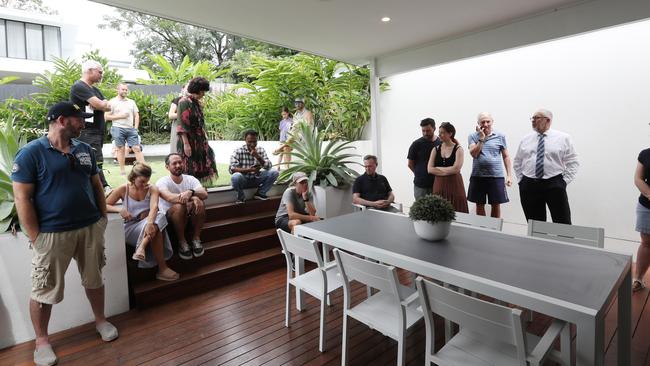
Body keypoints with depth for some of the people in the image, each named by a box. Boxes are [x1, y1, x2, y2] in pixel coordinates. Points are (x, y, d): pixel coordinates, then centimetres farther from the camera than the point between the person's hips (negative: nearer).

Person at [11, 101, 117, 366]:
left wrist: (102, 216, 8)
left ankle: (100, 320, 36)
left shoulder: (85, 150, 7)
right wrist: (35, 238, -13)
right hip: (52, 234, -4)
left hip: (91, 228, 5)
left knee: (94, 279, 17)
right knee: (45, 290, 9)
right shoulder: (31, 153, -9)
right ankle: (41, 341, 30)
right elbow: (22, 198, -11)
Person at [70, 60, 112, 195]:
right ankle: (106, 190, -18)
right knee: (97, 163, -14)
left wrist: (103, 105, -9)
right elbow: (99, 105, -19)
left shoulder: (95, 90, 22)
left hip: (97, 132, 9)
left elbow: (109, 106, 12)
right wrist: (105, 104, 3)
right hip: (87, 133, -9)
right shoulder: (79, 86, -8)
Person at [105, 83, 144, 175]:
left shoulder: (131, 102, 15)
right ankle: (122, 170, 8)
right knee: (121, 149, 1)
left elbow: (136, 115, 15)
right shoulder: (112, 102, 3)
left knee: (137, 148, -3)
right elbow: (106, 116, -2)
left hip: (131, 129, 3)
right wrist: (119, 116, -11)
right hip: (118, 128, -3)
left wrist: (136, 128, 3)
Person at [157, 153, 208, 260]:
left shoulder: (191, 179, -1)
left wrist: (191, 192, -40)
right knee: (179, 206, -34)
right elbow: (169, 197, -31)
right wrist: (192, 198, -41)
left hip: (191, 216, 3)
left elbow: (205, 194, -19)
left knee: (200, 203, -28)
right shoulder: (162, 182, -9)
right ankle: (182, 242, -16)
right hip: (169, 218, -2)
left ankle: (196, 238, -11)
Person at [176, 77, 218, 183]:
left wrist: (205, 136, 14)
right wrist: (186, 144, -21)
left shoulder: (196, 102, 12)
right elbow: (181, 125, -18)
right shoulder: (184, 102, -13)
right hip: (189, 141, -8)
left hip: (200, 141, 8)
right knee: (189, 170, -1)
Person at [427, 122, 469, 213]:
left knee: (456, 212, -1)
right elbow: (430, 169, -1)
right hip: (439, 184, 3)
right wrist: (448, 170, -8)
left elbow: (456, 169, -13)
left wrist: (438, 168, -5)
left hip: (454, 184, -3)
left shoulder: (458, 149, -1)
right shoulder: (435, 149, 9)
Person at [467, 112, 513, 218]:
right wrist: (481, 138, -13)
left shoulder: (500, 136, 4)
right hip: (478, 176, 0)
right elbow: (473, 154, -8)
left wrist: (509, 175, 0)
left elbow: (506, 157, 6)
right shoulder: (473, 136, 3)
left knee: (496, 206, 6)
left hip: (496, 176, 0)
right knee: (479, 205, 9)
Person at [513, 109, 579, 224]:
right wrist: (521, 179, 7)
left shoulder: (563, 138, 5)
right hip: (529, 185, 2)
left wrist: (565, 181, -5)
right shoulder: (525, 140, 11)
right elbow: (517, 163, 17)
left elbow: (573, 162, 4)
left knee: (563, 224, -2)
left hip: (554, 185, -2)